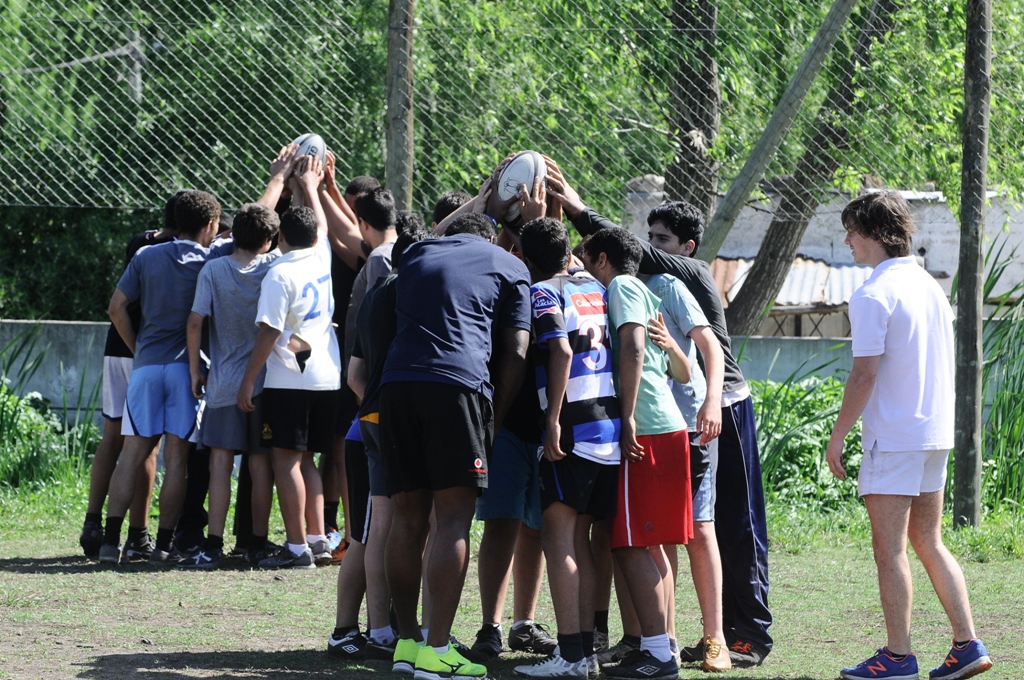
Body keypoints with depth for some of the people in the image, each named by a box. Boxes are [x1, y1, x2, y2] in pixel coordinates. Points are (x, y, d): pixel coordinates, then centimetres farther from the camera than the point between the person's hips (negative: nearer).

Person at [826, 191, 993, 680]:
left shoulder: (873, 295, -13)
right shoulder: (930, 286, 12)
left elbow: (864, 375, -17)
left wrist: (836, 437, -10)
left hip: (893, 438, -8)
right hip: (935, 434, 8)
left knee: (889, 549, -1)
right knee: (929, 543, 13)